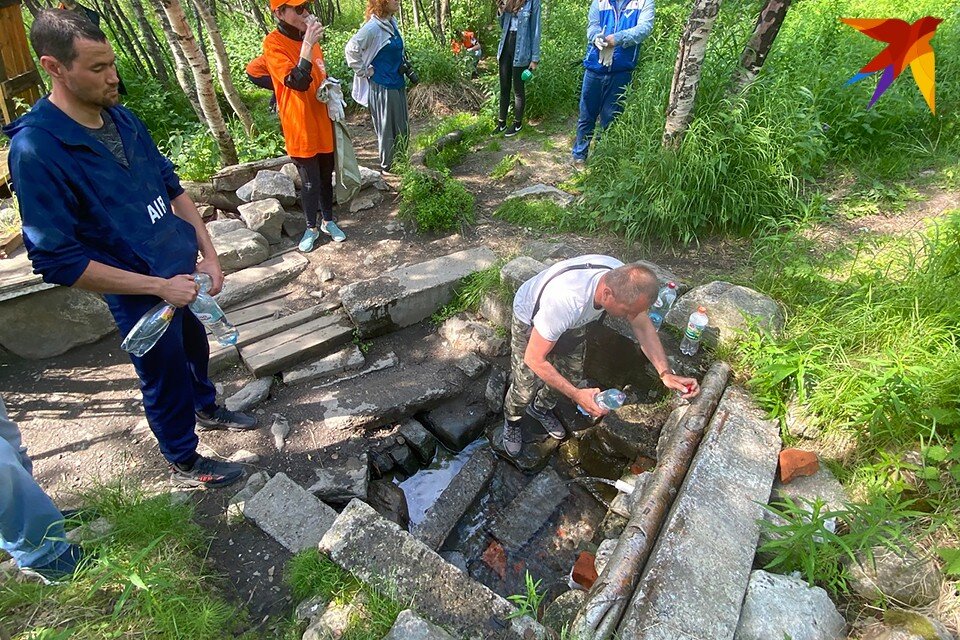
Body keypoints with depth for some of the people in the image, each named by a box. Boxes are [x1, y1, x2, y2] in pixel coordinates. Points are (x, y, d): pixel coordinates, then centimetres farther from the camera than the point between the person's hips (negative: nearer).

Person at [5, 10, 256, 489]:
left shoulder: (122, 118, -1)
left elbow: (171, 186, 8)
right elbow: (57, 261, -21)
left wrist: (208, 253, -1)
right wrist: (160, 287, -23)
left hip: (183, 273, 7)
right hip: (139, 295, -6)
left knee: (195, 345, 26)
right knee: (166, 381, 12)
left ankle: (207, 409, 55)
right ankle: (184, 463, 37)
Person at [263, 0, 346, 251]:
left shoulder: (309, 37, 7)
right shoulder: (273, 43, -14)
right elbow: (297, 82, -26)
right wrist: (308, 44, -29)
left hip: (323, 123, 6)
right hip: (300, 128, -6)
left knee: (326, 176, 15)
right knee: (310, 182, 1)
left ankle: (328, 221, 31)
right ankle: (311, 228, 21)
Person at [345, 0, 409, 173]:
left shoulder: (392, 23, 7)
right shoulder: (372, 27, -17)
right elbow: (351, 49, -21)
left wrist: (404, 65, 13)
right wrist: (365, 71, -15)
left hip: (398, 84, 8)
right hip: (382, 87, -8)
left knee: (401, 128, 14)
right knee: (386, 129, 3)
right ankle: (386, 167, 17)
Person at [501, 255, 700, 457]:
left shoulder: (623, 279, -30)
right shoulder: (565, 302, -48)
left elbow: (643, 327, -13)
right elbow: (534, 360, -36)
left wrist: (666, 373, -25)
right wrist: (577, 395, -37)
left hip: (572, 319, 6)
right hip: (530, 319, -5)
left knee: (571, 374, 14)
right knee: (526, 388, 0)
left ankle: (540, 408, 45)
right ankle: (511, 420, 35)